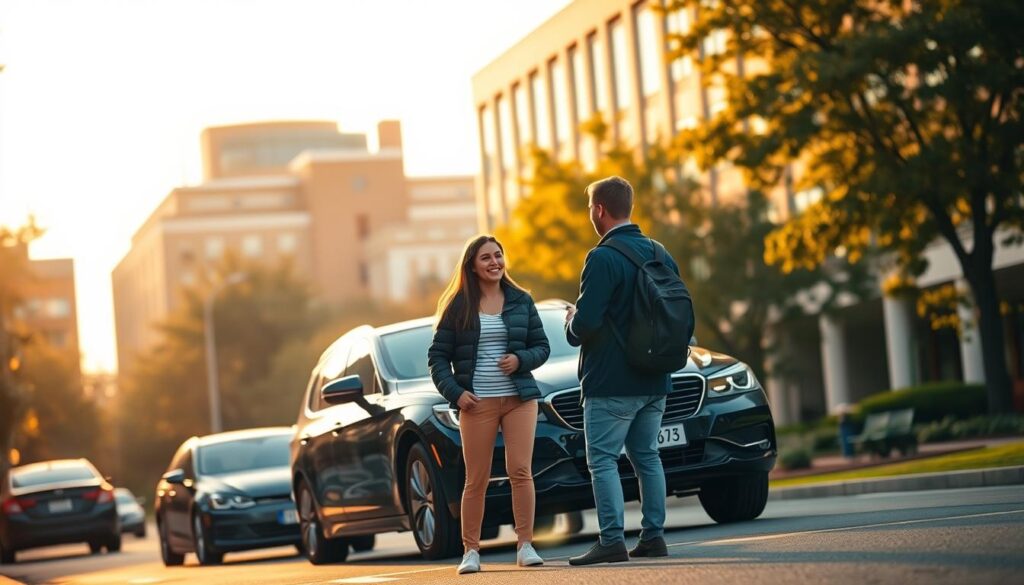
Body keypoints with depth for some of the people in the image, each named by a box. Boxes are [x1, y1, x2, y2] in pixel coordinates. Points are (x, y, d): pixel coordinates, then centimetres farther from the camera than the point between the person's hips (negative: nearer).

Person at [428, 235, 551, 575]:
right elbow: (437, 356, 4)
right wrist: (454, 392, -8)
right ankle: (471, 551, 7)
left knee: (520, 472, -8)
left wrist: (520, 359, -9)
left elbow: (542, 347, 11)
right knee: (476, 480, -1)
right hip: (476, 403, -1)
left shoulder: (521, 301, 9)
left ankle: (525, 546, -3)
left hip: (519, 397, 1)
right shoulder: (458, 306, 3)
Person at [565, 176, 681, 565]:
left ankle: (612, 540, -8)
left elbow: (585, 323, -20)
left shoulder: (603, 259, -16)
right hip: (654, 381, 8)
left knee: (603, 460, -3)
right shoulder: (661, 254, 9)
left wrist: (571, 324, 1)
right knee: (647, 457, 14)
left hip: (610, 383, -8)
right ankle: (653, 535, 13)